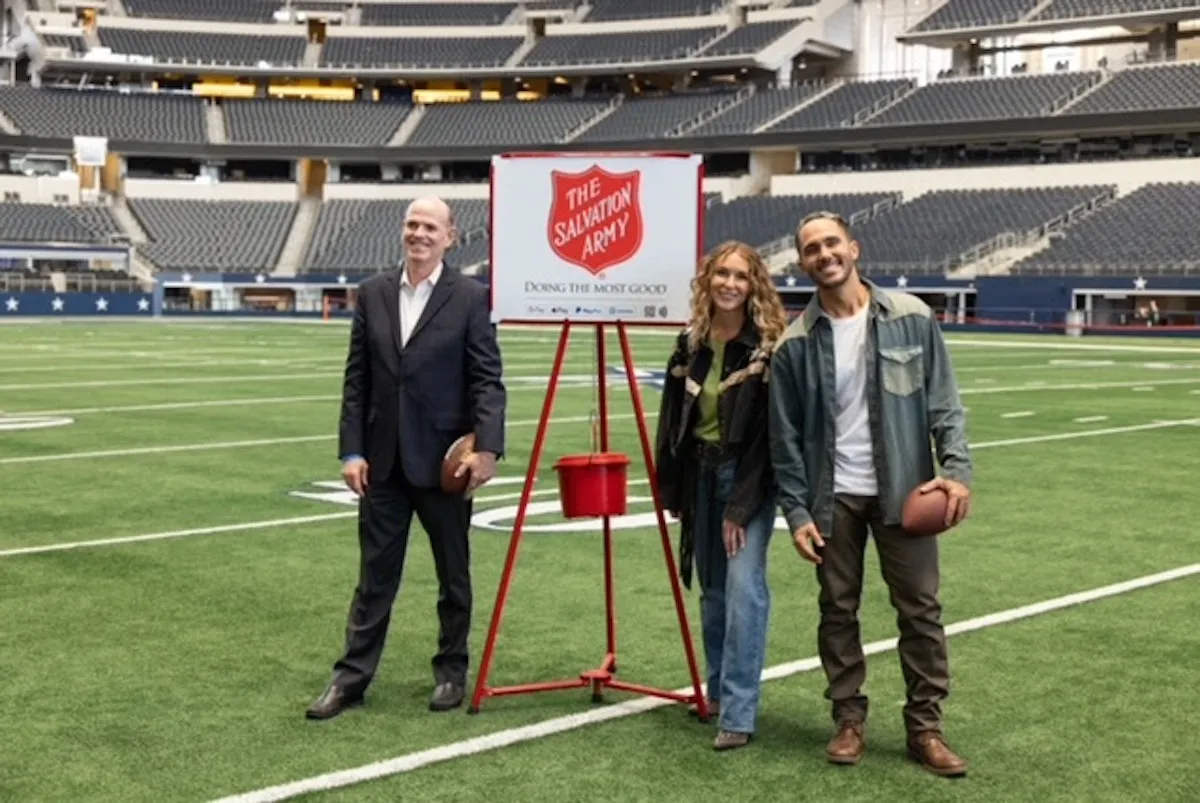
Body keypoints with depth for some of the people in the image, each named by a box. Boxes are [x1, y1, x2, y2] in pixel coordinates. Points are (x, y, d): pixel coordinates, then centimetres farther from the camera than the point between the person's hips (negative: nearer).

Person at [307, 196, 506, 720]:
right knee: (375, 574, 9)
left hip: (444, 460, -3)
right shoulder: (372, 293, 6)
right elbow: (356, 380, 6)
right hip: (384, 461, 3)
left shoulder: (470, 298, -5)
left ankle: (452, 671, 25)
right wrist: (352, 451, -1)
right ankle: (352, 676, 16)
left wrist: (487, 447, -20)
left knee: (453, 574, 10)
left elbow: (487, 380, -8)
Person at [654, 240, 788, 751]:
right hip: (701, 473, 6)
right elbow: (673, 419, 11)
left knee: (744, 585, -13)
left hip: (749, 477, -6)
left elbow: (769, 432, -15)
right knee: (713, 589, 14)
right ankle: (717, 691, 28)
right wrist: (671, 489, 7)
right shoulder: (691, 343, 5)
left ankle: (739, 714, -11)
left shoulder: (769, 346, -12)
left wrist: (742, 506, -17)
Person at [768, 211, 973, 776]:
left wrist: (957, 468, -13)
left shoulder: (911, 319, -3)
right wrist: (796, 510, -4)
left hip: (903, 491, 0)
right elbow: (785, 436, 1)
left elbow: (943, 401, -1)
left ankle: (925, 727, 14)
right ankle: (849, 720, 22)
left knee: (921, 608, 3)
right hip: (832, 497, 1)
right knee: (838, 610, 8)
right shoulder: (795, 342, -2)